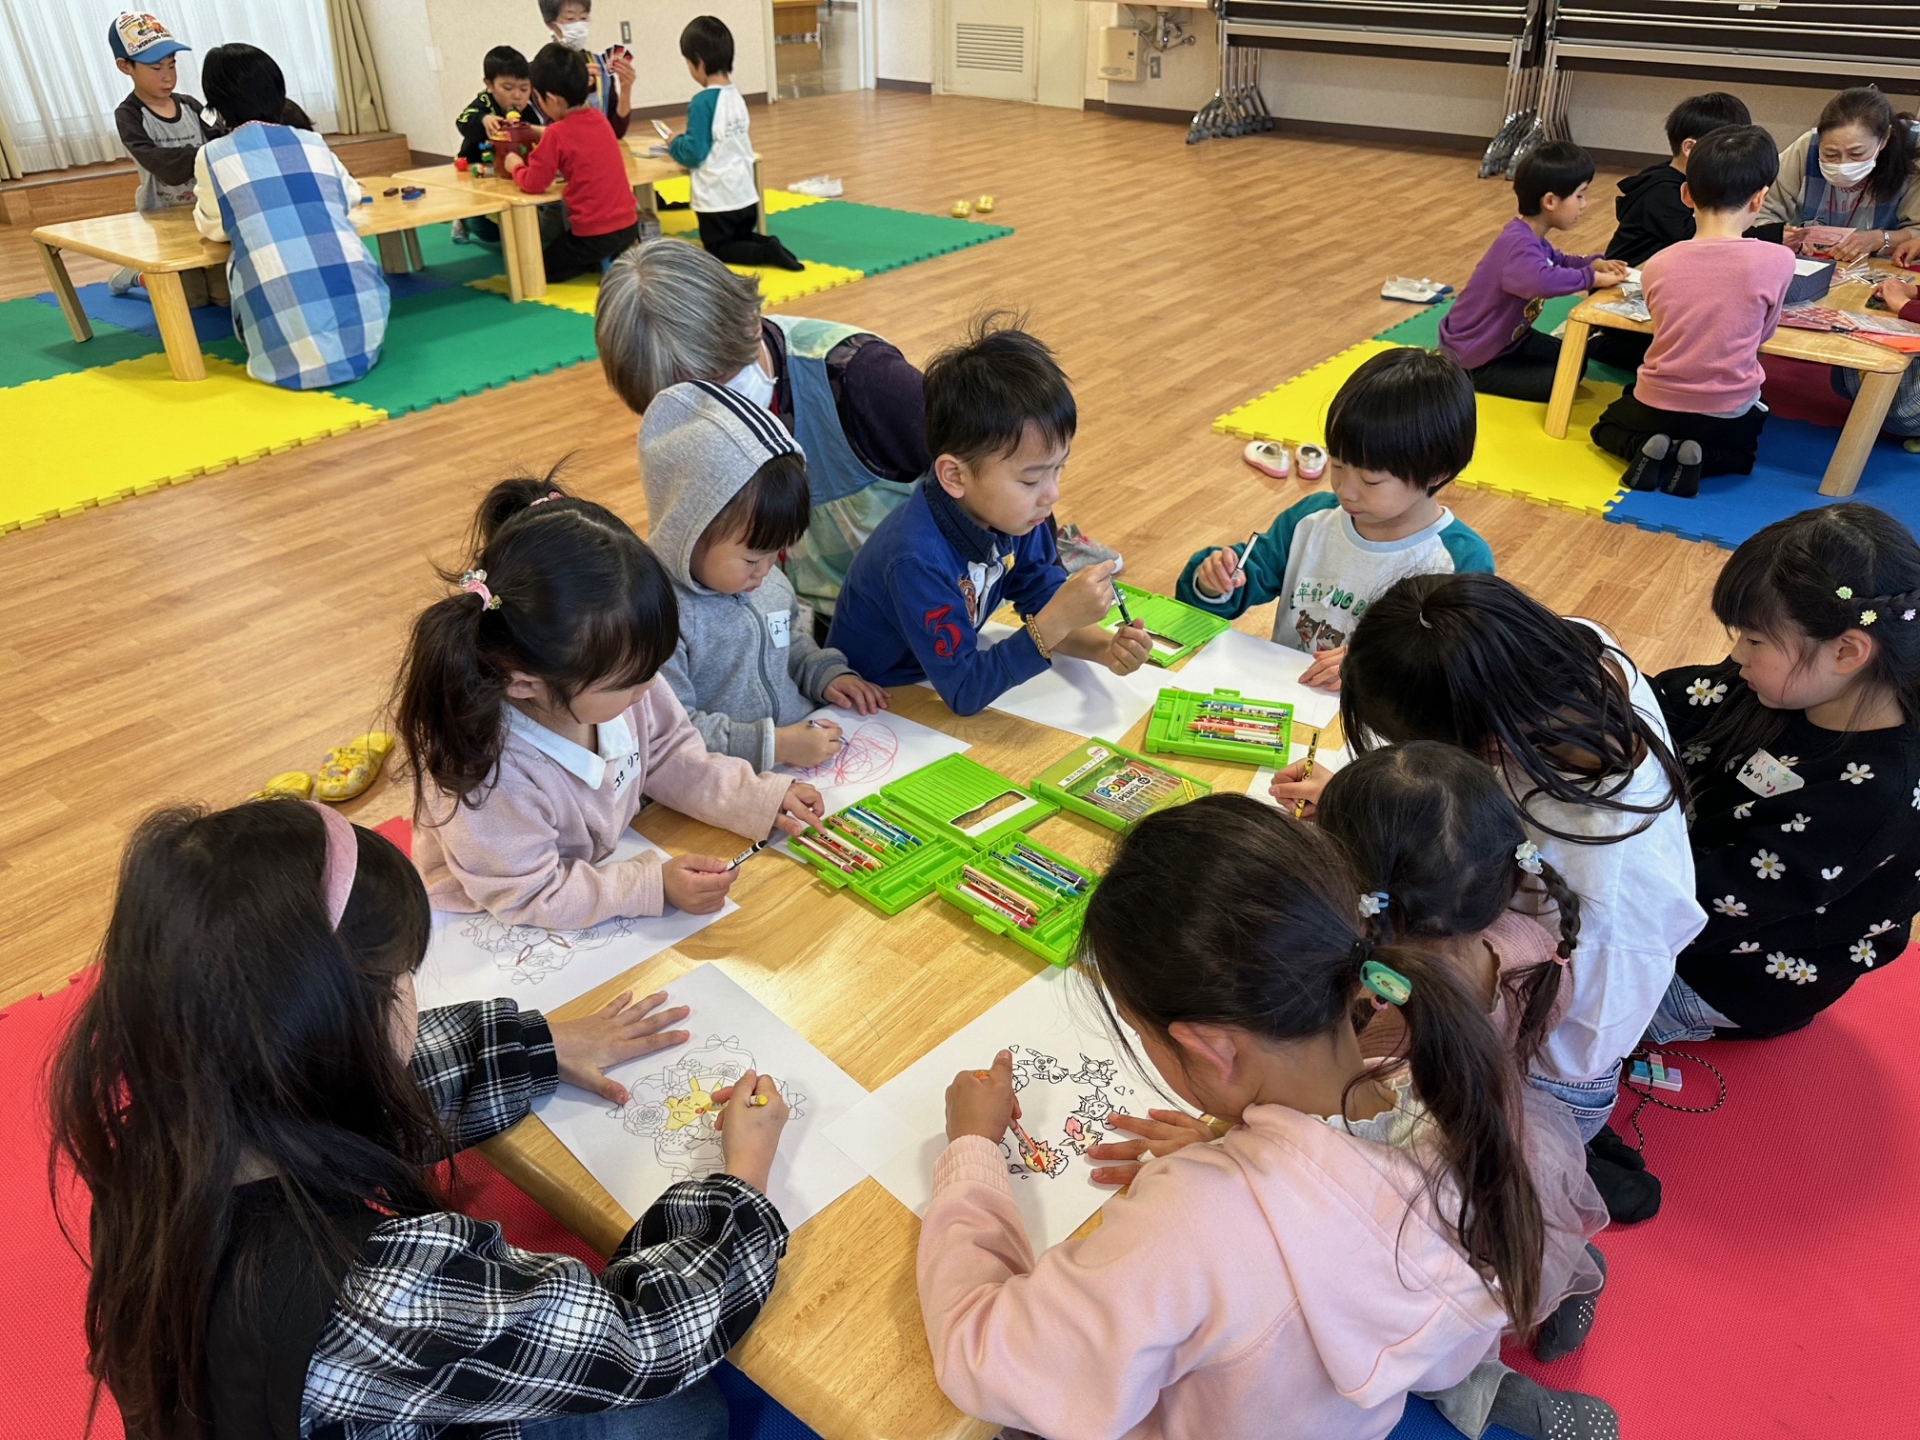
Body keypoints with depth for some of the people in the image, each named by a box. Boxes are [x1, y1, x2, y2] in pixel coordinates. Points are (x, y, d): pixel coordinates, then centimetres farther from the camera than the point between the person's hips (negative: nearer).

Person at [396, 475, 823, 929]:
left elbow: (670, 755, 3)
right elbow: (528, 898, -22)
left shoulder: (611, 677, -15)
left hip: (603, 860, 6)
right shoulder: (486, 775, -34)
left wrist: (758, 800, -6)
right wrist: (654, 887, -25)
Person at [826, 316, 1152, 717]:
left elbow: (1043, 602, 0)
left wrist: (1104, 648, -19)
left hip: (947, 665, 7)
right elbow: (964, 694, -29)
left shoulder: (1015, 513, -13)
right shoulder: (918, 560, -34)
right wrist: (1058, 620, -36)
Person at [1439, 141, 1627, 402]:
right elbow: (1543, 280, -53)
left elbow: (1555, 261, 24)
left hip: (1505, 337, 10)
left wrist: (1593, 262, 3)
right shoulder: (1520, 244, -31)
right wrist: (1592, 277, -36)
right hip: (1474, 359, -10)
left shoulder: (1531, 236, 2)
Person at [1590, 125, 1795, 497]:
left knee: (1608, 426, 32)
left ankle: (1645, 448, 0)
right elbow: (1762, 333, 1)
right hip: (1729, 415, 0)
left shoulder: (1657, 266, -11)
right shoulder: (1776, 261, -16)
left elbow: (1667, 329, 4)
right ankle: (1698, 458, 1)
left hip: (1658, 406, 0)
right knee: (1741, 453, 34)